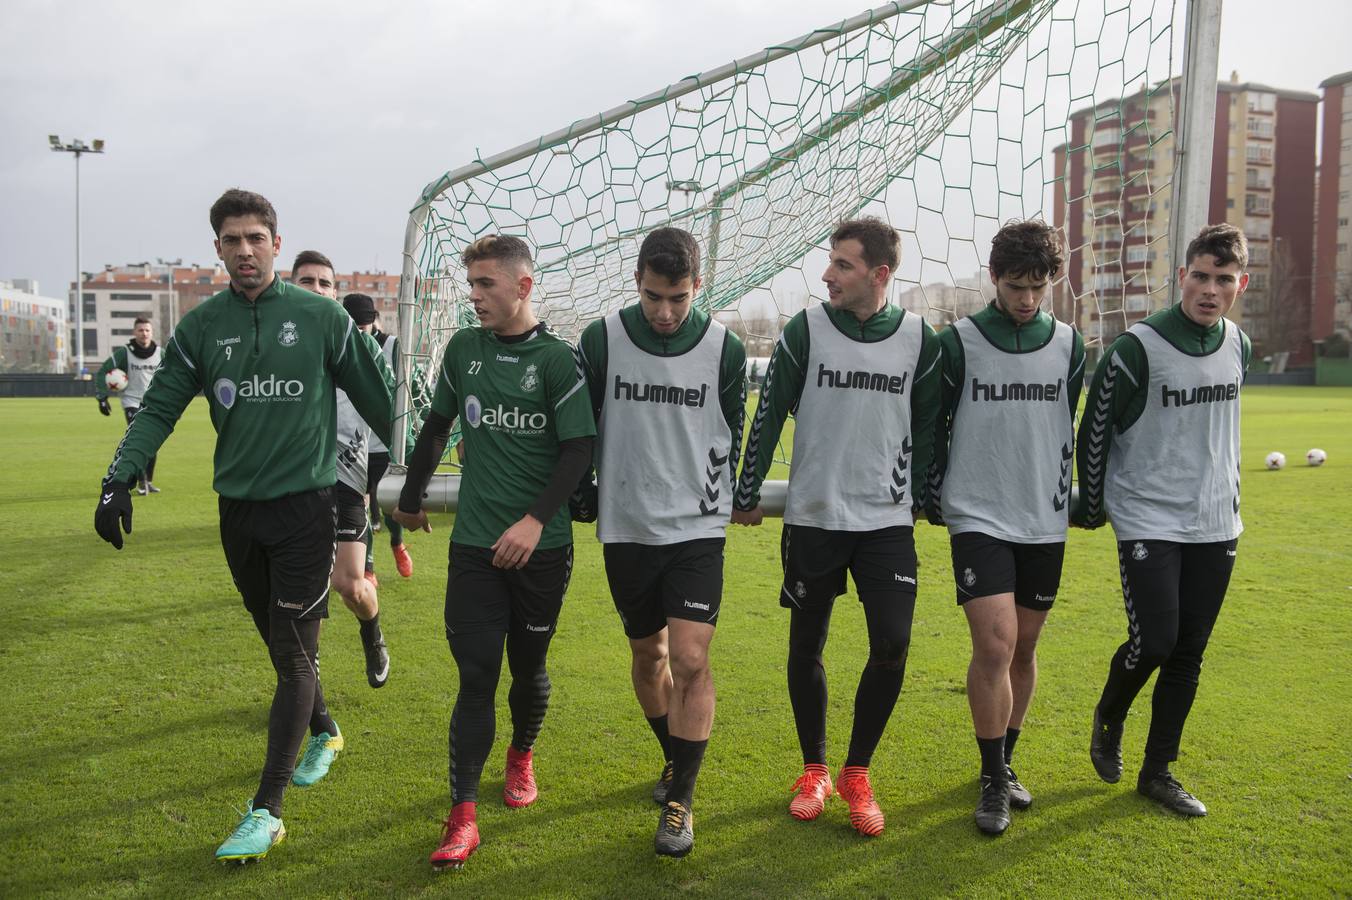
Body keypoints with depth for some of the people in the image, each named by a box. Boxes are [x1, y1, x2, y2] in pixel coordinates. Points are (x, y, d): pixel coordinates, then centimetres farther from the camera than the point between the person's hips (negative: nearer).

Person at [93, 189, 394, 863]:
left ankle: (267, 809, -2)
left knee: (294, 652, -6)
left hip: (304, 502, -4)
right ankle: (323, 730, 41)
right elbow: (158, 408, 5)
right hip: (238, 507, 4)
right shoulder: (201, 326, 5)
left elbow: (373, 397, 3)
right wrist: (119, 479, -9)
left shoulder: (321, 316, -4)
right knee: (282, 642, 16)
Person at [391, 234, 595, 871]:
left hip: (541, 547, -2)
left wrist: (535, 520, -19)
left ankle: (522, 758, 42)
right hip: (474, 544, 2)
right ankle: (462, 817, 0)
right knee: (476, 677, -4)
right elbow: (437, 425, 18)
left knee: (528, 666, 13)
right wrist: (411, 497, 25)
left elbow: (579, 449, -9)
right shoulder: (463, 348, 5)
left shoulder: (556, 358, -7)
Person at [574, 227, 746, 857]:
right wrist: (587, 500, 9)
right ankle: (675, 758, 39)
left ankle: (681, 801, 3)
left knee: (691, 661, -10)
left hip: (697, 529, -2)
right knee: (647, 653, 14)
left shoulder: (724, 349, -5)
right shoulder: (602, 340, -5)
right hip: (626, 528, 2)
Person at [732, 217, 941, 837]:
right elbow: (768, 417, 0)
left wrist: (922, 501, 13)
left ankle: (857, 773, 14)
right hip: (812, 518, 0)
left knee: (892, 646, -7)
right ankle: (814, 770, 27)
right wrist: (747, 496, 3)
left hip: (887, 522, 1)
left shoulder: (920, 340, -1)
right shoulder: (804, 331, -5)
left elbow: (927, 430, 9)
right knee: (806, 648, 7)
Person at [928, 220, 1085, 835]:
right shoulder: (958, 343, -5)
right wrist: (935, 500, 2)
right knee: (994, 644, -14)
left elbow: (1066, 432, 15)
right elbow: (934, 426, 1)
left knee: (1024, 647, 11)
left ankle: (1004, 760, 29)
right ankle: (993, 781, 1)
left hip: (1044, 523, 4)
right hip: (979, 518, -4)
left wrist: (1071, 500, 15)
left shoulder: (1068, 345, 6)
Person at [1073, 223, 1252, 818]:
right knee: (1154, 641, -13)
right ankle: (1109, 715, 20)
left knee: (1189, 653, 7)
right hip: (1148, 521, -5)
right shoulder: (1138, 348, -13)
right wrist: (1092, 507, 1)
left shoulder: (1239, 346, 6)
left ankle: (1158, 771, 20)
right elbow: (1094, 431, -5)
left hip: (1215, 524, 5)